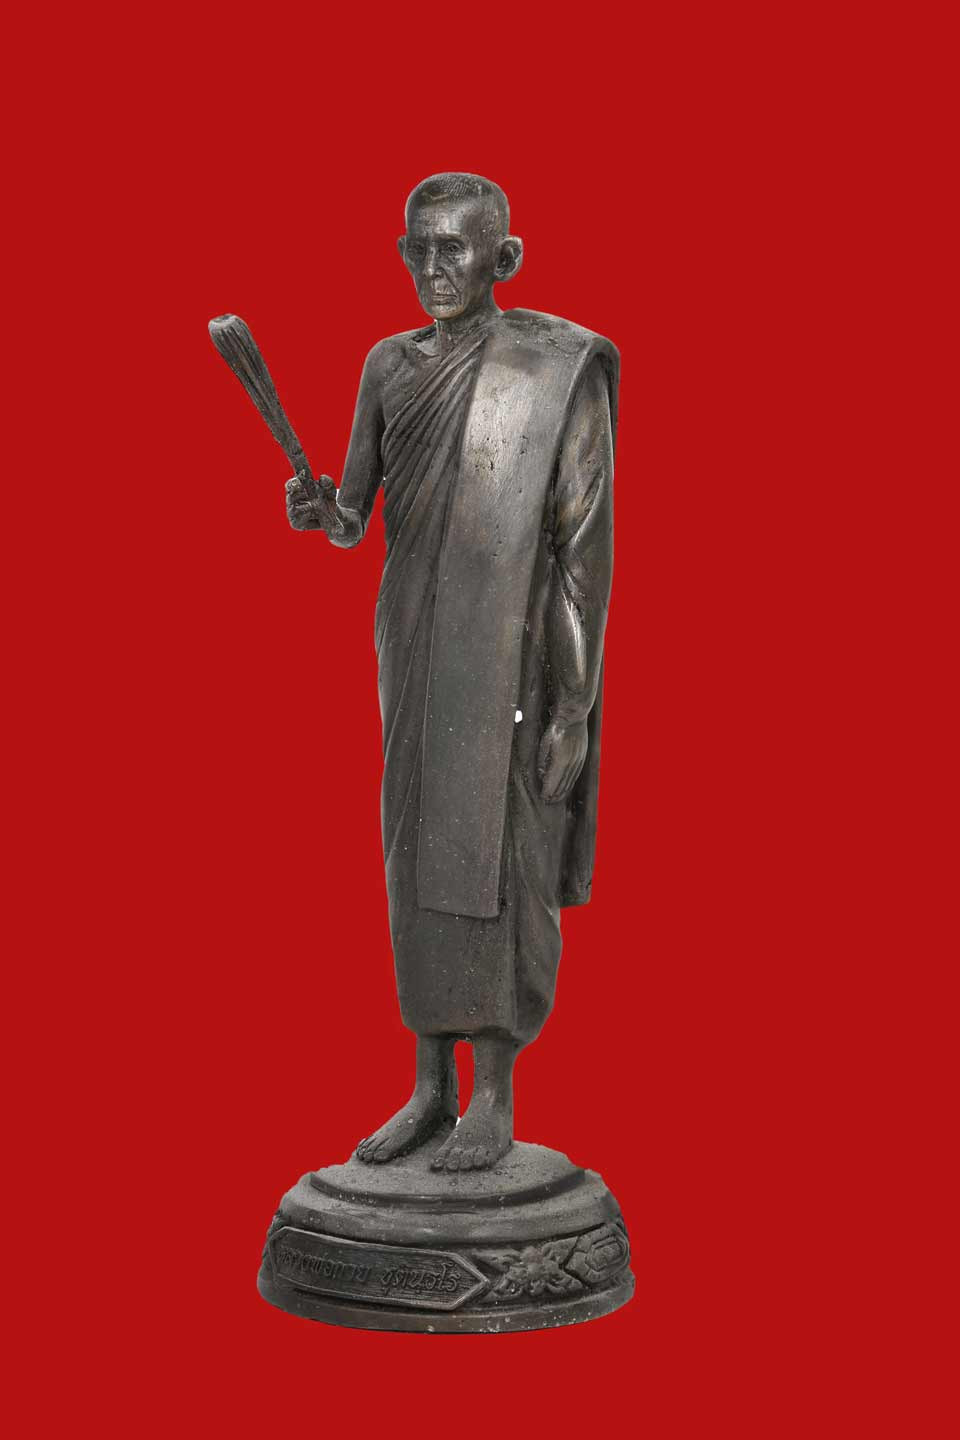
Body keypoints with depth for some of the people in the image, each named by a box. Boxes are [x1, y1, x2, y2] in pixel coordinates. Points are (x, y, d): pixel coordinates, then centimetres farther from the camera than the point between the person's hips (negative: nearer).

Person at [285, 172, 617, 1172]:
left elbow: (586, 541, -9)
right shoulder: (391, 366, 9)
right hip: (414, 640, 6)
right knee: (419, 855, 7)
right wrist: (319, 511, -17)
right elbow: (356, 518, 9)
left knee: (499, 863, -3)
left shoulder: (563, 368, -8)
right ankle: (432, 1090, 18)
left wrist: (575, 705, -13)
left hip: (517, 646, -5)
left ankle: (496, 1101, 10)